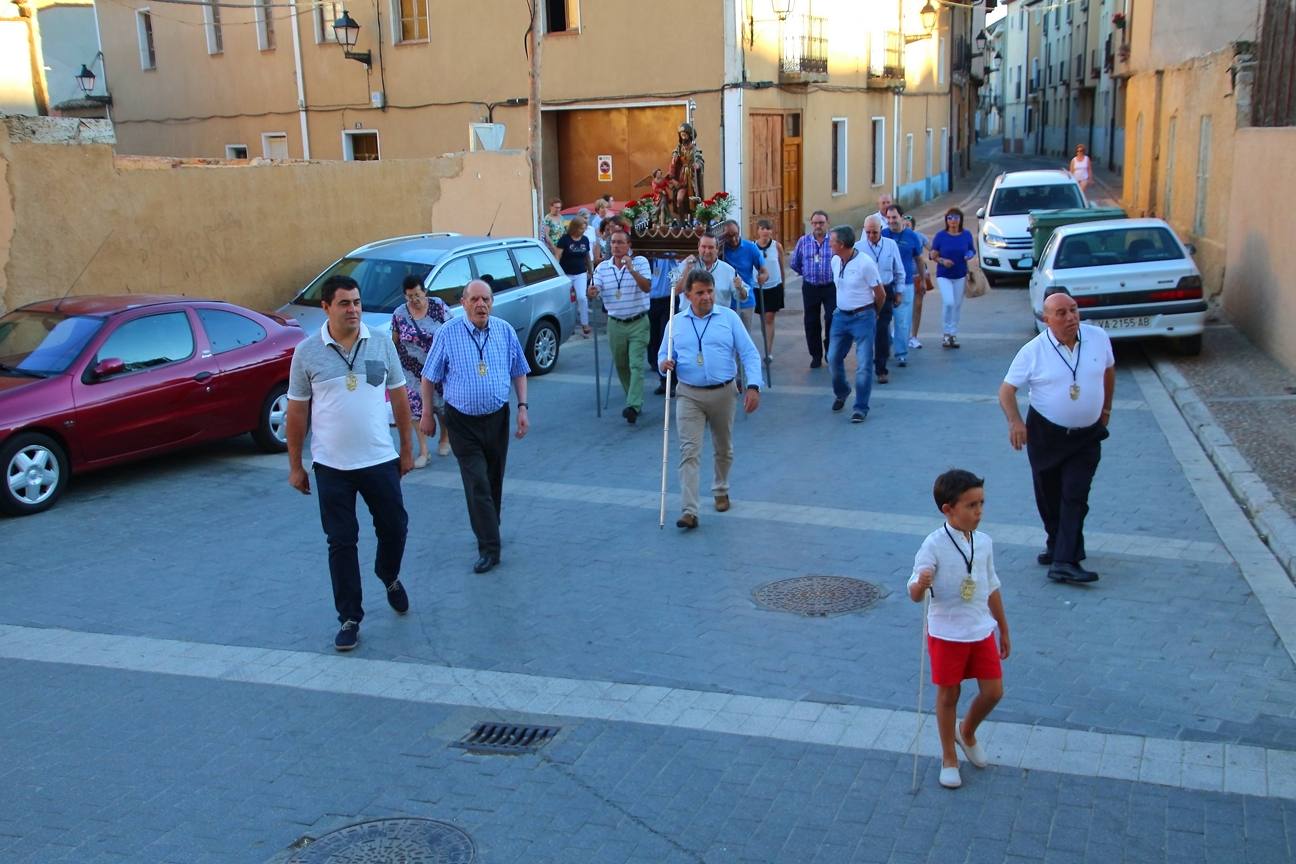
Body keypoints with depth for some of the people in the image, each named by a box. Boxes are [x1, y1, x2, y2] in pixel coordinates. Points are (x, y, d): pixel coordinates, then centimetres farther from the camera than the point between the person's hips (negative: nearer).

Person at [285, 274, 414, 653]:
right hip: (332, 466, -1)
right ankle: (349, 618, 19)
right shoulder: (307, 352, -6)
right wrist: (295, 466, 1)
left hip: (380, 460, 1)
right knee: (341, 542, 6)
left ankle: (389, 577, 43)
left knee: (394, 527, 11)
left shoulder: (381, 344, -1)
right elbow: (297, 412, -1)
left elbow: (398, 397, 6)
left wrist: (406, 448, 8)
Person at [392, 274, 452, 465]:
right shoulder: (399, 313, -4)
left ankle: (444, 437, 37)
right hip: (412, 369, 1)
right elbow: (394, 341, 5)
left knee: (442, 403, 9)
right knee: (416, 406, -1)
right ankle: (423, 451, 6)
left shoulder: (439, 306, -7)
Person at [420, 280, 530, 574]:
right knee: (477, 484, -8)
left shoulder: (505, 331, 1)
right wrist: (427, 413, 2)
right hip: (462, 422, -3)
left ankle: (489, 529, 34)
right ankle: (489, 548, -5)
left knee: (494, 481, 14)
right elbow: (429, 377, 1)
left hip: (497, 418, 3)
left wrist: (523, 407, 0)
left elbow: (519, 373, 9)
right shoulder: (448, 335, -7)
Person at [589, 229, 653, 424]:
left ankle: (633, 406, -19)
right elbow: (593, 292, -2)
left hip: (638, 322, -4)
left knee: (636, 365, -13)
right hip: (615, 324, 4)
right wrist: (592, 292, -26)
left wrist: (631, 269, -29)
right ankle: (635, 402, 26)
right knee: (621, 366, 11)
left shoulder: (640, 262, -4)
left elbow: (647, 287, -17)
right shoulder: (602, 268, 4)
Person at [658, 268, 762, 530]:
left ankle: (721, 491, 41)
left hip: (723, 393, 0)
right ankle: (689, 511, -13)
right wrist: (664, 363, -13)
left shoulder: (729, 317, -1)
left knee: (724, 449, 16)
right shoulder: (676, 323, 5)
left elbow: (750, 353, -5)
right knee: (689, 452, -10)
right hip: (690, 395, 0)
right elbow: (664, 355, 12)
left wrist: (753, 386, -18)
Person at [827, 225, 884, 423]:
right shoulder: (835, 261, 2)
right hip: (840, 316, 6)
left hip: (862, 318, -6)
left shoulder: (865, 263, -17)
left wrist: (872, 314, 7)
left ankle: (860, 408, 4)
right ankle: (841, 393, 35)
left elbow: (880, 294, -7)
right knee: (833, 358, 10)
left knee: (864, 364, -4)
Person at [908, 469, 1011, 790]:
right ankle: (949, 758, 28)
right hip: (946, 633, -5)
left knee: (993, 691, 6)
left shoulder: (984, 542, -1)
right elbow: (915, 594, -18)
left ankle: (967, 732, 37)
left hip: (982, 630, 5)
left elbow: (991, 588, 11)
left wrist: (1004, 630, 17)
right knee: (948, 695, 9)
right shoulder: (934, 545, -18)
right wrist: (921, 583, -42)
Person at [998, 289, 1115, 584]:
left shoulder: (1098, 337, -4)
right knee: (1048, 496, 11)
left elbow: (1108, 369, 15)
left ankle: (1064, 562, -12)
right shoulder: (1033, 351, -12)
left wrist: (1106, 407, 19)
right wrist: (1015, 421, -25)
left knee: (1075, 497, -9)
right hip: (1045, 434, 0)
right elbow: (1007, 389, -9)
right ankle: (1057, 544, 35)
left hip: (1087, 436, 1)